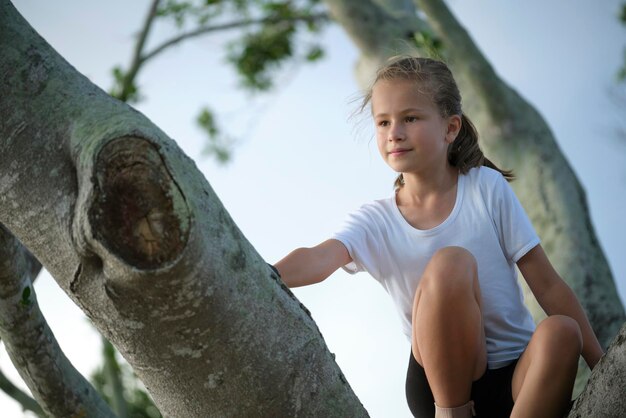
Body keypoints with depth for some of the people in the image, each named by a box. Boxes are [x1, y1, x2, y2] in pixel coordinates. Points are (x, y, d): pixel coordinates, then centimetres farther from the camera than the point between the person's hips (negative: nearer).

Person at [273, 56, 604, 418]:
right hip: (445, 385, -1)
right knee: (449, 262, -26)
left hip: (521, 377, 1)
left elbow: (549, 285, -2)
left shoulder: (487, 188, -2)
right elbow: (318, 259, -24)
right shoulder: (376, 222, -2)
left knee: (561, 332, -31)